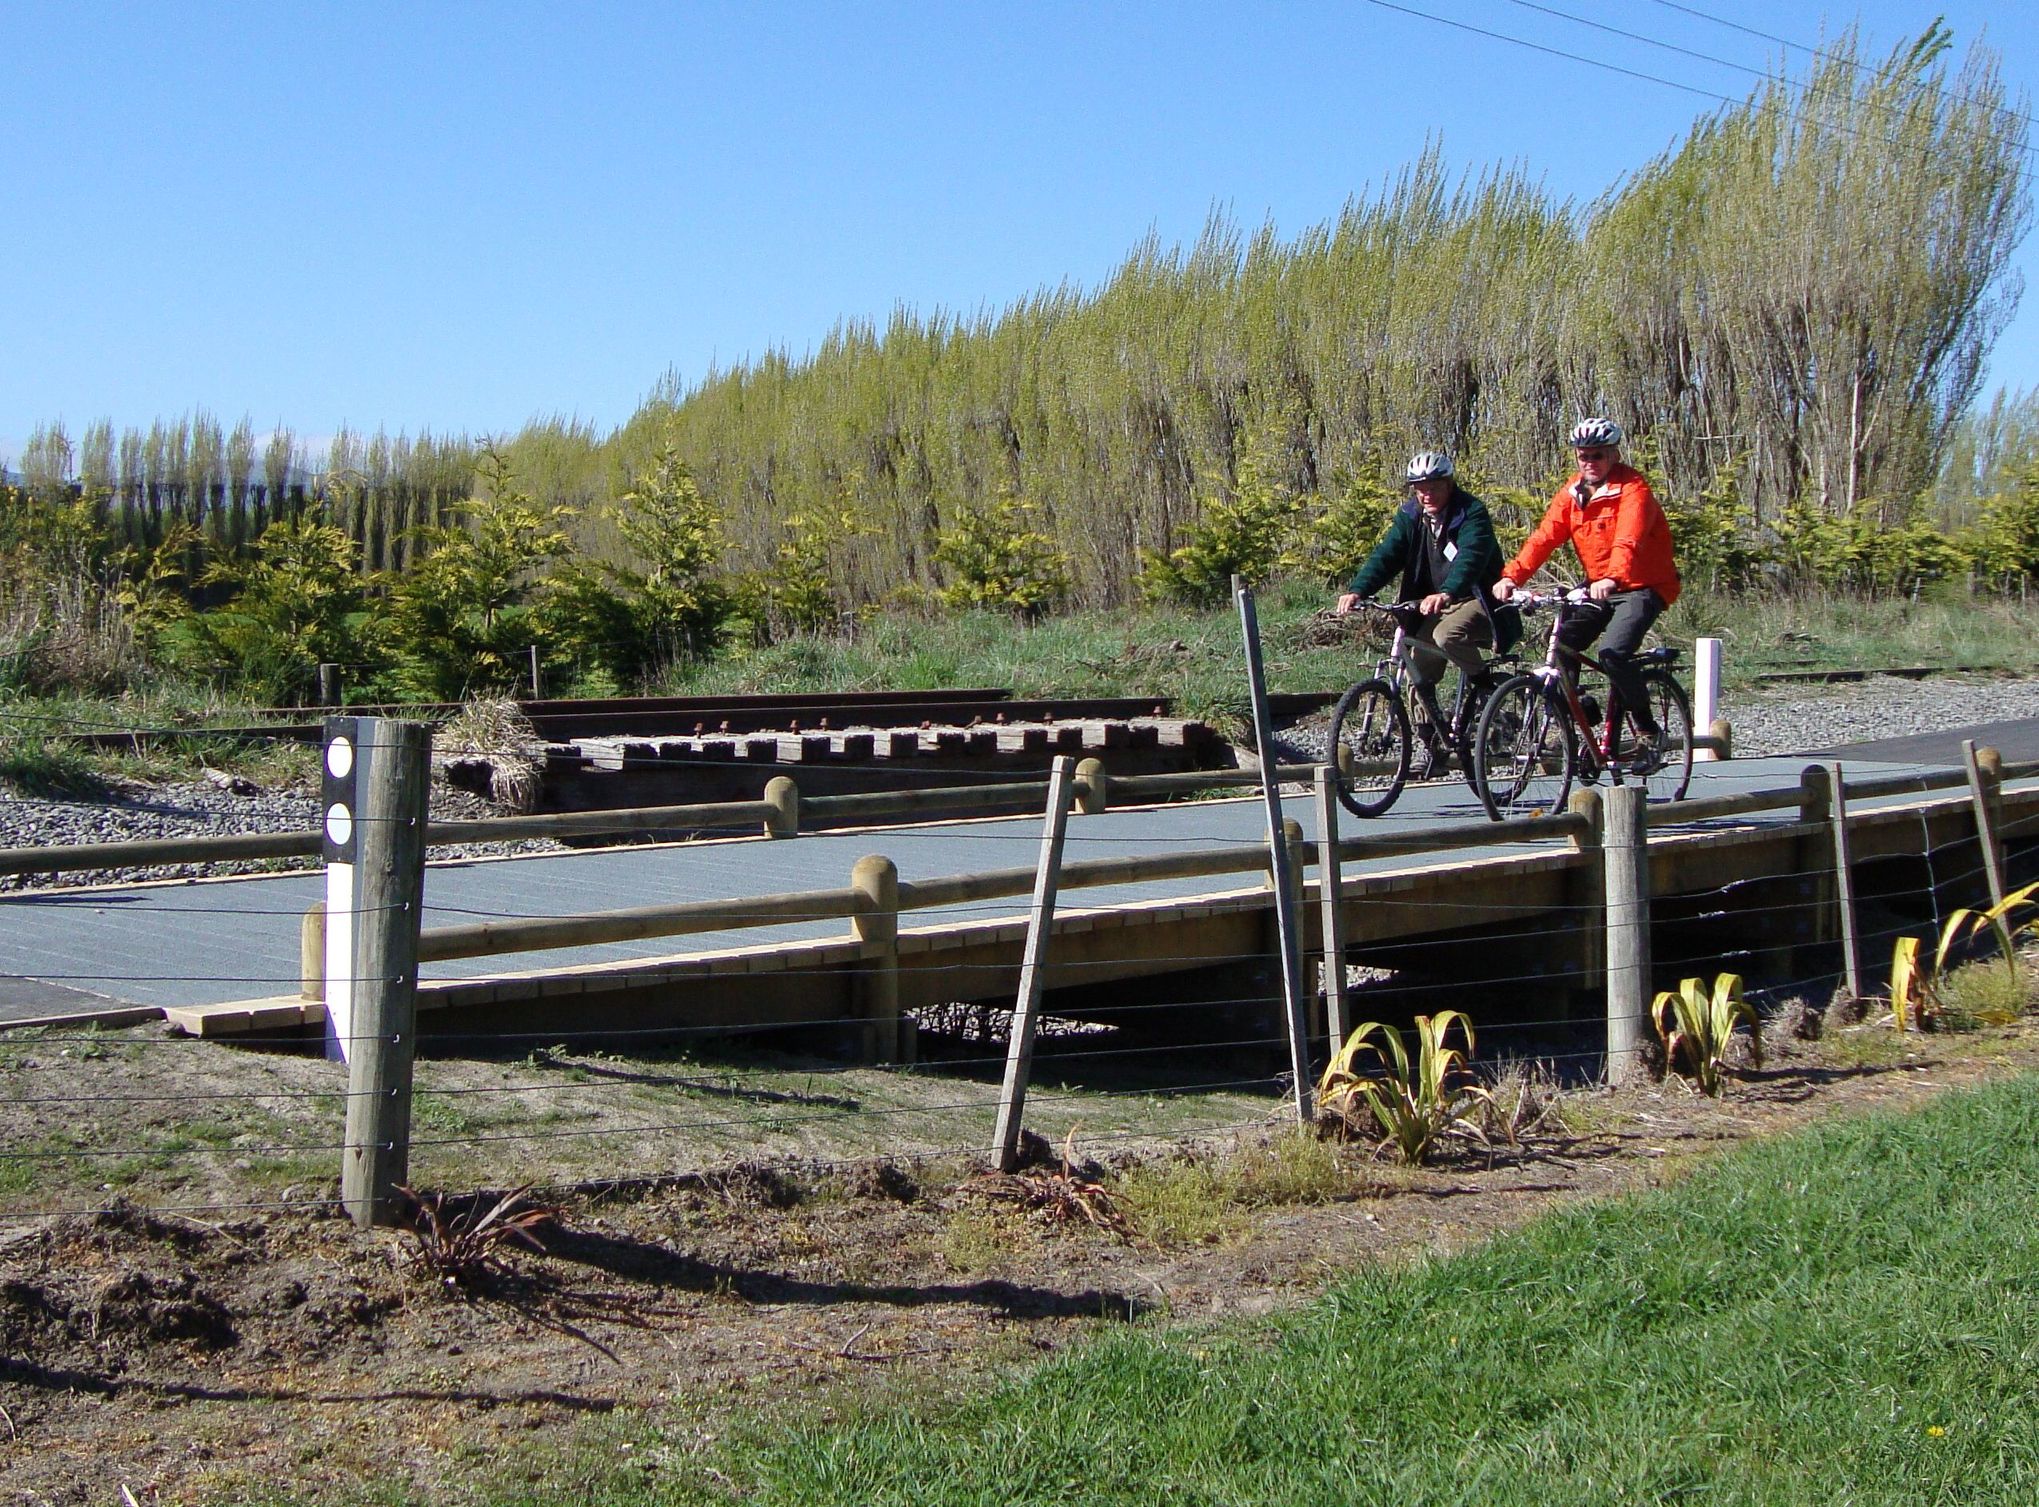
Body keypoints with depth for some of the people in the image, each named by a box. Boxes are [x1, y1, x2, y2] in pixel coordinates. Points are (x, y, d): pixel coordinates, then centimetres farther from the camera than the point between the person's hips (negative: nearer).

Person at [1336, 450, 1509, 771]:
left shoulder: (1471, 513, -16)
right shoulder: (1410, 516, 1)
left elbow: (1470, 558, -34)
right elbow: (1386, 555, -12)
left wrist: (1445, 593, -54)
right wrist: (1357, 590, -31)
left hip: (1476, 601, -6)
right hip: (1434, 606, 6)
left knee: (1447, 635, -35)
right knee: (1418, 672, -3)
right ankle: (1433, 747, 12)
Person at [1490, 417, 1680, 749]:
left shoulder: (1633, 489, -16)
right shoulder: (1572, 492, 2)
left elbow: (1628, 541, -33)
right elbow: (1544, 537, -8)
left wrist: (1612, 579, -52)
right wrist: (1511, 575, -24)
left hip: (1642, 587, -6)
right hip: (1597, 587, 6)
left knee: (1613, 652, -26)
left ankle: (1649, 729, -8)